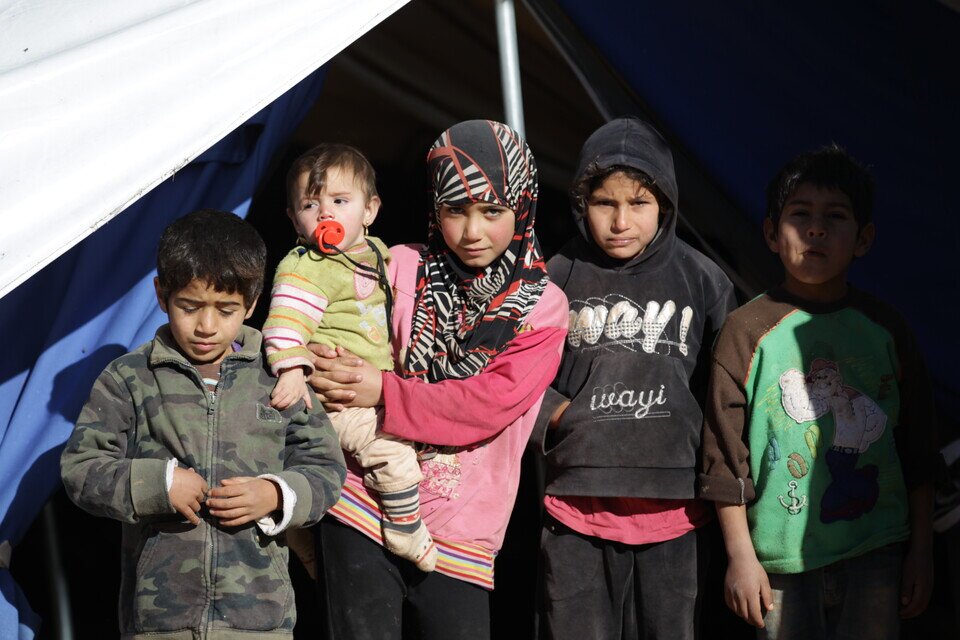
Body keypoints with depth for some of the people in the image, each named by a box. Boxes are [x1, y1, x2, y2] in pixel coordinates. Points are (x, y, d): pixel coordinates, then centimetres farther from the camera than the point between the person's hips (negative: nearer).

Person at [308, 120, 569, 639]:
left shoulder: (542, 307, 1)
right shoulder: (402, 268, 4)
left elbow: (491, 405, -11)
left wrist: (383, 393, -17)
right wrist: (307, 364, -14)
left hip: (460, 533, 0)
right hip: (363, 510, 0)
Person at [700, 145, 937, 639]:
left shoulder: (885, 329, 5)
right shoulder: (747, 332, -3)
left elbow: (918, 450, 10)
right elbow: (725, 455, -2)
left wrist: (921, 551, 8)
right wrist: (740, 556, -4)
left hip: (877, 554, 2)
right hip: (781, 556, -2)